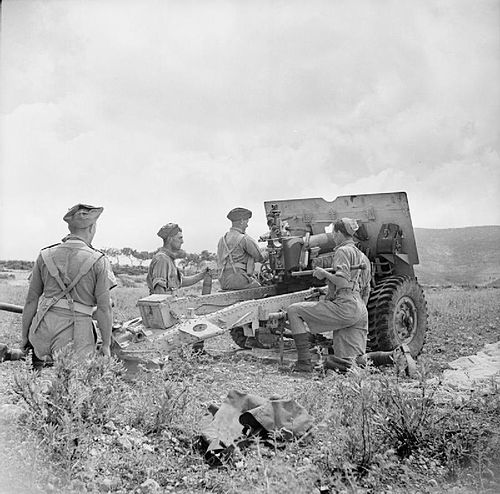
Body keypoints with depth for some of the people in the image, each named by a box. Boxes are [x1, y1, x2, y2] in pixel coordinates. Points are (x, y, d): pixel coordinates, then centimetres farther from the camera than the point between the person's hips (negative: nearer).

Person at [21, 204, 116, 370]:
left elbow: (31, 301, 8)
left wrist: (24, 337, 18)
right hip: (76, 337, -3)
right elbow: (104, 309, -7)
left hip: (43, 331, 3)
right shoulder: (99, 261, -6)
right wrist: (106, 345, 3)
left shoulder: (45, 256, 4)